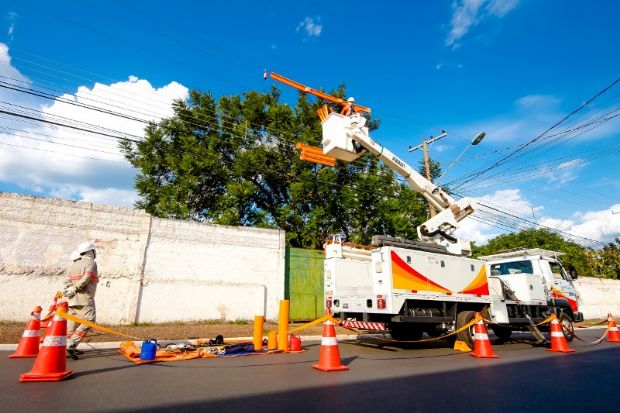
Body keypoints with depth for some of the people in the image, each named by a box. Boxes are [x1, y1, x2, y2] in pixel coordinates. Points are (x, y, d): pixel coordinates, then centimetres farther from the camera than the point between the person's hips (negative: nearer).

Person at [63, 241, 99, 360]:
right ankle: (70, 345, -16)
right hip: (84, 298, -8)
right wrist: (74, 289, -7)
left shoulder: (74, 265, 18)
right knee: (88, 322, -7)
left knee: (72, 324, 13)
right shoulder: (91, 263, -5)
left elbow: (67, 280, 9)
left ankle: (70, 348, 18)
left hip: (72, 299, 9)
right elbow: (85, 279, -17)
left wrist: (68, 289, -3)